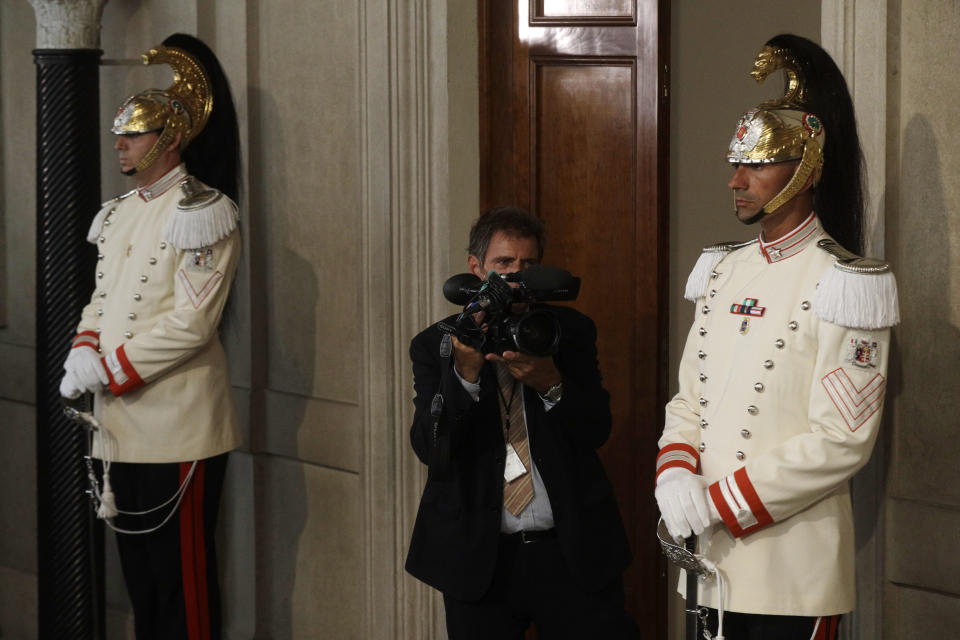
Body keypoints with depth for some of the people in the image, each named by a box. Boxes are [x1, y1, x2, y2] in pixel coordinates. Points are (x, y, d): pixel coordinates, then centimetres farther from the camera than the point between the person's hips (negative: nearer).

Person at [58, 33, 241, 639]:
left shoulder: (204, 211, -11)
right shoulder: (119, 213, 15)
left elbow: (192, 321, -17)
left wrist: (109, 369, -16)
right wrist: (83, 355, -1)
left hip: (178, 427, -8)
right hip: (120, 425, 8)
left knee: (182, 578, -3)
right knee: (138, 570, 14)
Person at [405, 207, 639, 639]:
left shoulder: (570, 332, 7)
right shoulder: (435, 346, 3)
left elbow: (597, 429, -1)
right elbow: (428, 447, -8)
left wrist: (552, 384, -19)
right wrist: (464, 373, -21)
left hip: (574, 553, 1)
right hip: (478, 558, 0)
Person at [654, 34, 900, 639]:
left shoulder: (843, 285, -11)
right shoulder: (723, 271, 10)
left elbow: (842, 441, -16)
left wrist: (717, 501, -16)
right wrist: (675, 478, -8)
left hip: (793, 572, -6)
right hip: (713, 561, 6)